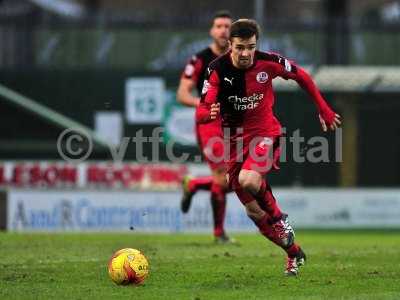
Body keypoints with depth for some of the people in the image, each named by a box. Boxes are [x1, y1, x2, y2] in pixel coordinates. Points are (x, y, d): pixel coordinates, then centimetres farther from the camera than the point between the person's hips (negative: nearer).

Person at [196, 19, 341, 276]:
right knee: (254, 211, 6)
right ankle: (294, 254, 26)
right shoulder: (218, 70, -13)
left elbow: (302, 76, 6)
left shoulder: (268, 63, -13)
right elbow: (201, 112, -17)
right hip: (235, 139, 3)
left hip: (266, 132, -3)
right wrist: (209, 114, -41)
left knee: (248, 180, -34)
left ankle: (280, 219, -5)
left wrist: (324, 110, 10)